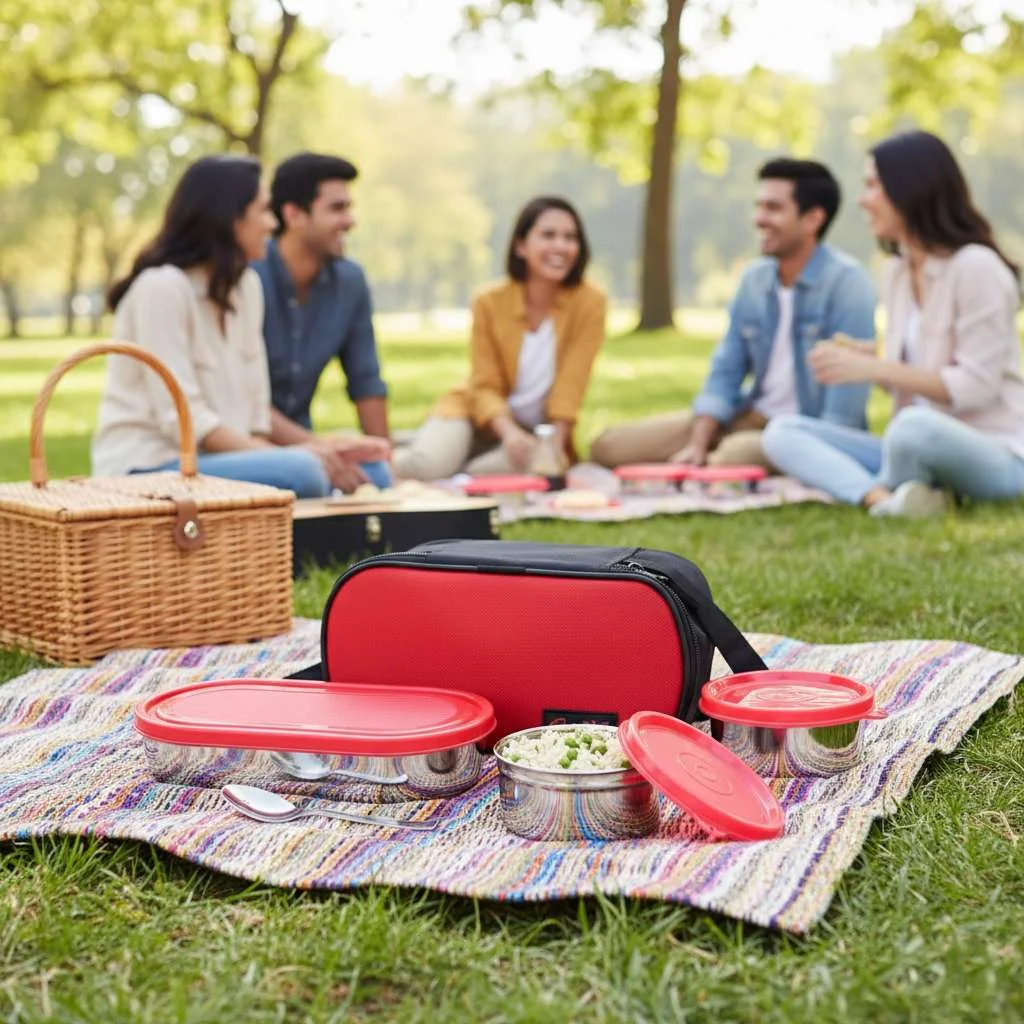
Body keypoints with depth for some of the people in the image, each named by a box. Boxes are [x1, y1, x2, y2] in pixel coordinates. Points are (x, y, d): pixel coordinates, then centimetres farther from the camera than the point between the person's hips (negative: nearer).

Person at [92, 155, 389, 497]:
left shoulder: (246, 285, 12)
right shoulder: (161, 287, -13)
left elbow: (252, 405, 10)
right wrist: (281, 456, -22)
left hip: (211, 457, 8)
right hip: (148, 470, -8)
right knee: (301, 471, -30)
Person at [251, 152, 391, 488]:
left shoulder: (350, 281, 0)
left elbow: (366, 383, 8)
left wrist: (385, 463, 3)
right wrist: (316, 447, -30)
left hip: (300, 440, 6)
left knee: (376, 480, -19)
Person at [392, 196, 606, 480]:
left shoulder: (590, 302, -16)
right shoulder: (489, 302, -12)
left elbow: (570, 387, -18)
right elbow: (486, 387, -11)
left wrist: (554, 445, -29)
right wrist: (510, 433, -30)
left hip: (539, 428, 0)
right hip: (485, 416, 0)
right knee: (426, 465, -29)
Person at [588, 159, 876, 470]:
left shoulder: (846, 282, -14)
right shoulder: (754, 278, 8)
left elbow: (847, 400, -19)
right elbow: (725, 373, 9)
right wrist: (696, 446, -4)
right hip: (752, 417, 6)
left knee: (729, 457, -38)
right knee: (610, 445, -4)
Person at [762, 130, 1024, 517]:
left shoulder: (975, 267, -13)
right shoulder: (898, 270, 10)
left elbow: (974, 386, -18)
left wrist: (873, 369, -22)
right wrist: (864, 358, -5)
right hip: (924, 445, 8)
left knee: (915, 428, -41)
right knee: (782, 433, -7)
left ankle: (883, 494, -9)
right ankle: (883, 499, -30)